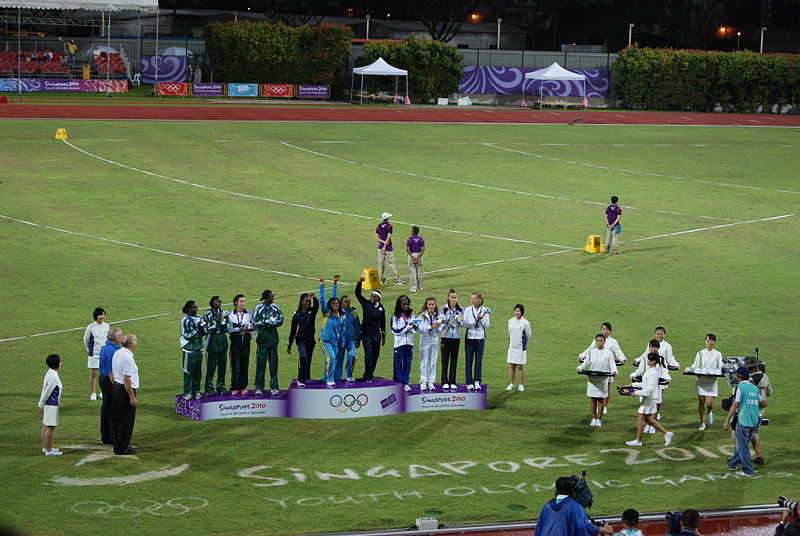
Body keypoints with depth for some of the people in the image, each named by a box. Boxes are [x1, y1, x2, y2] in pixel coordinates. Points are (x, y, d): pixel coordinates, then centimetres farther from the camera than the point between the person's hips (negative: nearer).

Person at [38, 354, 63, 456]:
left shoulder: (49, 374, 9)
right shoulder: (53, 377, -20)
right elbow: (46, 392, -17)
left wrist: (41, 403, 19)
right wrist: (41, 404, -7)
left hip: (47, 404, 10)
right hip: (51, 405, -10)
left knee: (45, 426, 15)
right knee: (50, 427, -5)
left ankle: (45, 447, 24)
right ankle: (48, 450, -1)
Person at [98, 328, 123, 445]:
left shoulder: (105, 347, 11)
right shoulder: (111, 351, -22)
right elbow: (111, 372, -23)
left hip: (103, 378, 11)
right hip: (109, 381, -11)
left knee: (106, 408, 18)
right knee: (109, 409, -4)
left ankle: (104, 434, 27)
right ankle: (108, 437, 0)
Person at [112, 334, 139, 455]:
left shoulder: (117, 353, 7)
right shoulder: (128, 358, -22)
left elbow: (113, 372, 16)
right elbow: (127, 380, -24)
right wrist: (132, 397, -20)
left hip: (116, 388, 10)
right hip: (125, 391, -10)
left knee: (118, 419, 17)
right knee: (127, 421, -1)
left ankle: (118, 445, 25)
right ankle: (122, 448, 3)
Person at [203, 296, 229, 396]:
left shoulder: (225, 313, 10)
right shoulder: (208, 314, -2)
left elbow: (228, 329, 9)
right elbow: (209, 329, -12)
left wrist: (225, 321, -9)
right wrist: (218, 319, -17)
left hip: (223, 342, 4)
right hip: (212, 342, -4)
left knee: (222, 366, 5)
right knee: (211, 366, -5)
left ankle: (221, 388, 14)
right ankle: (209, 390, -1)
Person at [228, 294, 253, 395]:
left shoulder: (248, 314, 8)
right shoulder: (231, 315, 0)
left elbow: (251, 327, 3)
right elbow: (229, 329, -7)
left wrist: (245, 328, -15)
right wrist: (241, 329, -16)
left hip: (246, 341, 3)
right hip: (235, 341, -2)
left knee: (245, 364, 3)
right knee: (235, 364, -6)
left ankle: (243, 387, 9)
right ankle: (234, 388, -3)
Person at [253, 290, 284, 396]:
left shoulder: (275, 308, 10)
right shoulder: (258, 308, -1)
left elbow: (280, 320, 5)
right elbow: (255, 322, -6)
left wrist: (269, 320, -7)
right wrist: (267, 321, -9)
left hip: (273, 336, 3)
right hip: (262, 337, -3)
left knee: (273, 362, 3)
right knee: (261, 362, -3)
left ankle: (274, 387, 7)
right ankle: (259, 388, 1)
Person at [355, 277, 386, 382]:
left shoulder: (381, 308, 2)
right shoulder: (366, 304, -4)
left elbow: (383, 322, 10)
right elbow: (357, 294, -12)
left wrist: (383, 336, 13)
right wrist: (360, 283, -28)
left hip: (376, 334, 3)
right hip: (366, 333, -3)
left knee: (375, 356, 10)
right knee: (368, 355, -10)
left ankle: (370, 374, 26)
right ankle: (367, 377, -8)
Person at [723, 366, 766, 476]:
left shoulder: (740, 387, -10)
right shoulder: (754, 388, 9)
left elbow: (735, 405, -14)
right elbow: (764, 403, 14)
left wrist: (727, 421, -12)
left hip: (743, 422, -7)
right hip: (754, 422, 7)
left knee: (743, 446, 1)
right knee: (741, 444, 20)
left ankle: (748, 470, 1)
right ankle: (733, 464, 32)